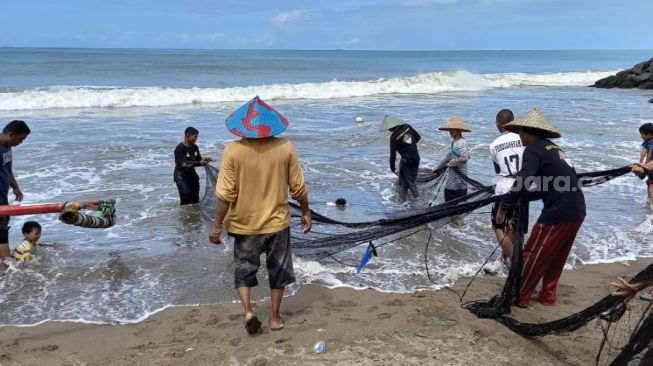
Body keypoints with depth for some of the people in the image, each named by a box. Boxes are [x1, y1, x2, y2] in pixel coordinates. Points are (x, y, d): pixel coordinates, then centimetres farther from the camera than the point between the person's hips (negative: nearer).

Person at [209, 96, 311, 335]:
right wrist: (306, 212, 12)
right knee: (278, 269, 18)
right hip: (277, 222, 1)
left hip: (245, 224, -1)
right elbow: (298, 187, -4)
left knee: (244, 268, 19)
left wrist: (217, 225, -5)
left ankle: (247, 311, 5)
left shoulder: (233, 151, -15)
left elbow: (225, 194, -15)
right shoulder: (285, 148, -9)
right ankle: (275, 317, 26)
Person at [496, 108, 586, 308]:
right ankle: (548, 296, 29)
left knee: (533, 255, 3)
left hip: (559, 212, -9)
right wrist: (521, 194, 24)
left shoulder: (533, 149, -10)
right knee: (555, 257, 20)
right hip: (577, 210, 9)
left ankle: (519, 297, 13)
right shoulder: (552, 148, 16)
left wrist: (504, 206, -19)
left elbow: (524, 181, -25)